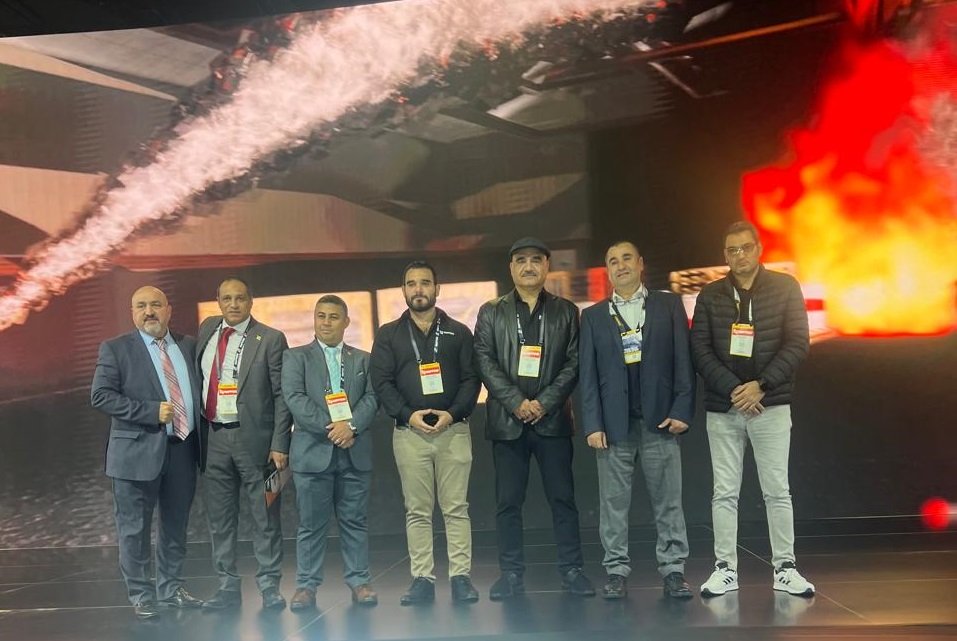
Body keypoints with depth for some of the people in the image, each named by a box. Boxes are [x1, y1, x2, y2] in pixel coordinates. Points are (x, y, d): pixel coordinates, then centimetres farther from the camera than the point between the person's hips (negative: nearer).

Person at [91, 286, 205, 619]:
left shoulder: (188, 345, 10)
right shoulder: (115, 349, -3)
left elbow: (198, 390, 15)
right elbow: (101, 396, -11)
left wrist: (202, 439, 2)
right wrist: (152, 412, -18)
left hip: (183, 450, 4)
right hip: (139, 451, -4)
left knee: (176, 525, 15)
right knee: (135, 528, 3)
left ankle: (171, 588, 30)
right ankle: (141, 596, 17)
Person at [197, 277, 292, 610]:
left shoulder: (270, 339, -5)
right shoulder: (207, 330, 10)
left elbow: (282, 395, -6)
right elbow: (197, 377, 18)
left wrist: (279, 444, -13)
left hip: (254, 438, -4)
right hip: (214, 438, 5)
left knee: (265, 516, 3)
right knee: (220, 517, 11)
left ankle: (269, 586, 13)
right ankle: (228, 586, 22)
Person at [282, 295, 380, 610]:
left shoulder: (363, 360, 15)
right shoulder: (296, 357, 8)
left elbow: (371, 398, 3)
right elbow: (294, 398, -6)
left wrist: (351, 425, -15)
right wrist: (330, 426, -15)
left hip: (355, 453, 2)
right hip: (313, 452, -2)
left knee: (355, 521, 6)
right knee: (311, 524, 3)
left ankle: (359, 581, 13)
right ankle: (306, 585, 10)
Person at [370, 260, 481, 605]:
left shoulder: (458, 332, 10)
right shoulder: (388, 335, 10)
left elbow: (471, 379, 4)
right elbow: (381, 382, 3)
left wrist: (453, 413, -12)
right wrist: (408, 415, -11)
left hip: (453, 429, 0)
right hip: (409, 431, 1)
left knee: (456, 508, -1)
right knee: (417, 511, 3)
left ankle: (461, 577, 3)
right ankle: (422, 579, 8)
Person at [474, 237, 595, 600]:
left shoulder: (566, 311, 9)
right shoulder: (491, 312, 9)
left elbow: (574, 363, 1)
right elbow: (485, 362, 0)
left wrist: (544, 402, -10)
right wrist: (517, 403, -11)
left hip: (552, 418, 0)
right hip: (507, 420, 0)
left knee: (563, 498, 2)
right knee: (508, 502, 2)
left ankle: (571, 570, 10)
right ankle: (512, 574, 10)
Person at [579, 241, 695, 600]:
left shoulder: (669, 306, 7)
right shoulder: (593, 316, 9)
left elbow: (683, 361, 3)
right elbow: (588, 374, 5)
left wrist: (682, 409, -6)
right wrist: (592, 424, -3)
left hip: (660, 418, -1)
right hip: (614, 422, 1)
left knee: (668, 500, 2)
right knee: (613, 502, 3)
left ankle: (673, 570, 10)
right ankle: (617, 571, 11)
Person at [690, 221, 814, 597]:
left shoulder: (785, 288, 2)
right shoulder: (710, 296, 5)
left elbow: (797, 344, -4)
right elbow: (700, 351, -1)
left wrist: (760, 386, -13)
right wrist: (733, 390, -13)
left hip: (771, 406, -1)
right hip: (722, 409, 1)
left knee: (777, 491, 3)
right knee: (724, 492, 5)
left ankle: (784, 568, 13)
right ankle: (725, 569, 12)